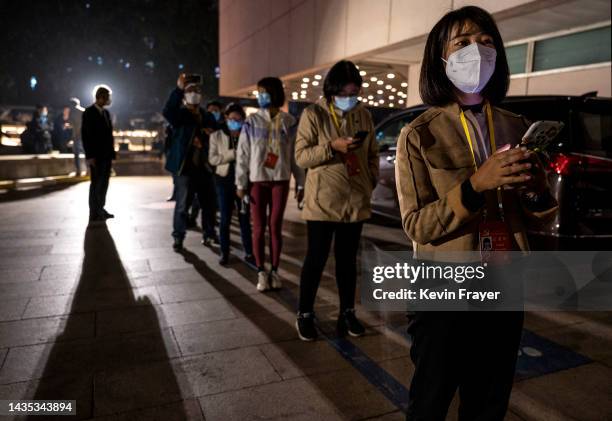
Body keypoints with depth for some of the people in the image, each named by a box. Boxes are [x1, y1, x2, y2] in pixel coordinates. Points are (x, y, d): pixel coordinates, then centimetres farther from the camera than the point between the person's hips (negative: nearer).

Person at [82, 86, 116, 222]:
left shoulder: (106, 112, 14)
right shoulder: (89, 112, -7)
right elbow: (85, 135, -11)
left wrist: (112, 153, 9)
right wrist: (89, 156, -17)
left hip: (106, 155, 7)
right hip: (96, 156, -7)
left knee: (104, 184, 11)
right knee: (96, 184, -3)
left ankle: (101, 210, 20)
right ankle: (94, 214, 3)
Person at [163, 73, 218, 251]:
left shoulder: (208, 116, 13)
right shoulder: (179, 114, -2)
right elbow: (167, 111, -25)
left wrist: (210, 134, -3)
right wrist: (178, 89, -33)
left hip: (204, 167, 5)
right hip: (184, 166, -4)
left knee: (209, 202, 10)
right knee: (182, 204, 0)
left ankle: (209, 233, 25)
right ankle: (178, 237, 11)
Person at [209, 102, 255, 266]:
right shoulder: (217, 136, 3)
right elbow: (212, 158, -3)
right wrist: (232, 154, -14)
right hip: (224, 180, 1)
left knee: (245, 218, 4)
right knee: (225, 218, 5)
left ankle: (249, 253, 13)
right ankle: (224, 252, 17)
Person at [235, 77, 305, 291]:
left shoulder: (289, 122, 3)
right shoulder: (252, 121, 1)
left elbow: (296, 153, 4)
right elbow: (242, 153, 0)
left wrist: (300, 183, 3)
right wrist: (240, 183, -3)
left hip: (280, 180, 0)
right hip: (258, 180, 0)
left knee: (276, 227, 5)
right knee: (259, 228, 3)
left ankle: (274, 271, 16)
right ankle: (261, 272, 13)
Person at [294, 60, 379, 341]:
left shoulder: (363, 115, 7)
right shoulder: (313, 114, -5)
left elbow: (372, 153, 15)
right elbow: (301, 156, -10)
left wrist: (371, 181, 2)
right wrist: (332, 147, -21)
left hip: (355, 201, 4)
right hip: (322, 201, -4)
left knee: (348, 259, 14)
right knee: (316, 259, 4)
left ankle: (347, 312, 28)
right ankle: (305, 315, 21)